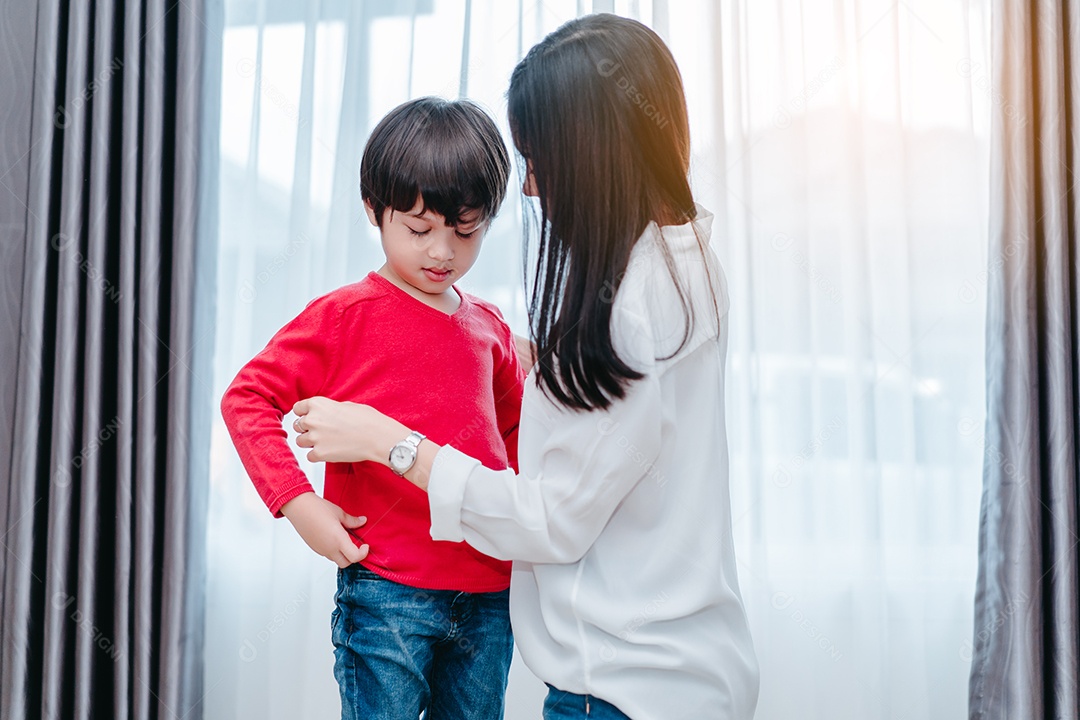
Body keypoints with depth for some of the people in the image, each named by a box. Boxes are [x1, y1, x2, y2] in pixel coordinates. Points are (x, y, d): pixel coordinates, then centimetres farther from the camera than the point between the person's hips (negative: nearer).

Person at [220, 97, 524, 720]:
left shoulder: (490, 328, 9)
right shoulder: (347, 317, -7)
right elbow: (247, 398, -8)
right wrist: (299, 503, -18)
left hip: (490, 594, 5)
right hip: (387, 595, -5)